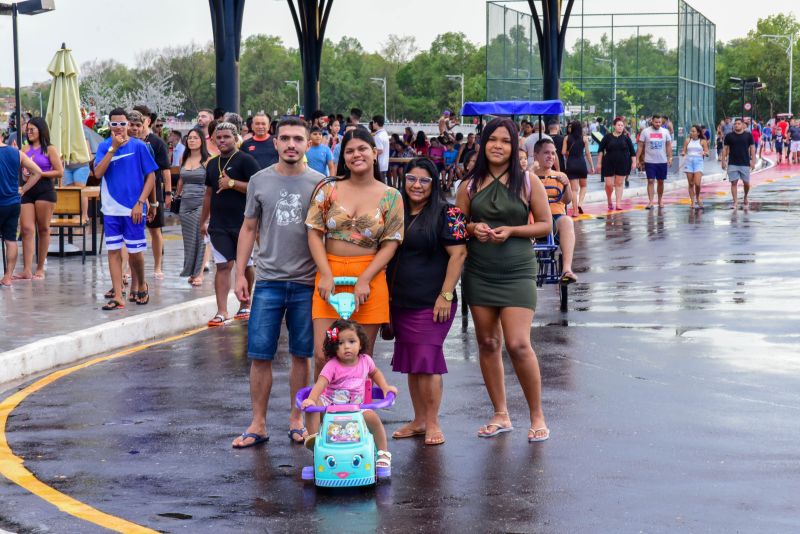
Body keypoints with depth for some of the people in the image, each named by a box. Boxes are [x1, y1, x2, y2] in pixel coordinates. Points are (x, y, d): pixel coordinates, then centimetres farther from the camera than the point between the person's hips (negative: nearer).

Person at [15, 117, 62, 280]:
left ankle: (40, 269, 11)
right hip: (28, 191, 5)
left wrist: (39, 173, -12)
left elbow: (59, 172, -7)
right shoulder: (27, 149, 14)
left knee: (43, 229, 3)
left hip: (44, 191, -5)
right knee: (26, 229, -6)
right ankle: (27, 270, -10)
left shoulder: (50, 149, -1)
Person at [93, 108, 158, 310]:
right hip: (111, 209, 2)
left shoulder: (138, 146, -2)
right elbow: (98, 173, -9)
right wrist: (113, 148, -16)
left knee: (135, 252, 2)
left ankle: (141, 285, 29)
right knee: (113, 251, 1)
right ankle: (118, 297, 4)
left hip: (133, 209, -2)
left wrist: (140, 203, -10)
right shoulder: (104, 147, 4)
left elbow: (151, 176, -2)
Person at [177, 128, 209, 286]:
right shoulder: (184, 159, 11)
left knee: (200, 238, -3)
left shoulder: (207, 160, -5)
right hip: (185, 202, 5)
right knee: (188, 239, 6)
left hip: (201, 202, -5)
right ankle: (190, 271, 14)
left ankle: (199, 273, 2)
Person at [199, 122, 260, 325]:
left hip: (242, 223, -4)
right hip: (218, 225, 4)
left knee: (246, 266, 8)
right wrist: (203, 220, 21)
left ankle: (245, 306, 23)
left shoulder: (246, 161, -5)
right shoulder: (213, 164, 14)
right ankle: (222, 312, -7)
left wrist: (232, 183, -19)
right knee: (223, 266, -2)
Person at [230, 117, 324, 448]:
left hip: (307, 283, -1)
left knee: (301, 355, 7)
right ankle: (258, 424, 9)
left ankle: (296, 419, 20)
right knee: (260, 355, 0)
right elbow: (249, 229, 10)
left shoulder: (319, 184, 1)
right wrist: (240, 274, 5)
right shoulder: (260, 181, 5)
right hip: (268, 281, 1)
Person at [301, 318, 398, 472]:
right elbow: (320, 383, -28)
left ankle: (383, 452, -9)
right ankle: (313, 437, -24)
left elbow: (375, 372, 24)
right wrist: (311, 400, -45)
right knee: (314, 404, -31)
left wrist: (385, 387, 9)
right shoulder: (332, 365, -14)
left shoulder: (365, 360, 0)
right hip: (330, 403, -2)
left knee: (372, 417, -26)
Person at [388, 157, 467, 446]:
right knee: (411, 363, 12)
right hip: (401, 301, 6)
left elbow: (458, 254, -11)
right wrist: (388, 293, 12)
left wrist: (446, 295, -16)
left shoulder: (446, 214, -7)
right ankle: (419, 420, 21)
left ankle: (432, 423, 4)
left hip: (430, 303, -6)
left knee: (426, 361, -7)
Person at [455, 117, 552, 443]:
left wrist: (511, 230, -13)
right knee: (487, 343, 8)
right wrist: (474, 228, -9)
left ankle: (537, 416, 2)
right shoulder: (470, 185, 6)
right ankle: (501, 416, 20)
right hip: (479, 273, 4)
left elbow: (545, 225, 0)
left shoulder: (527, 183, -1)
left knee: (518, 345, -13)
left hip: (517, 273, -4)